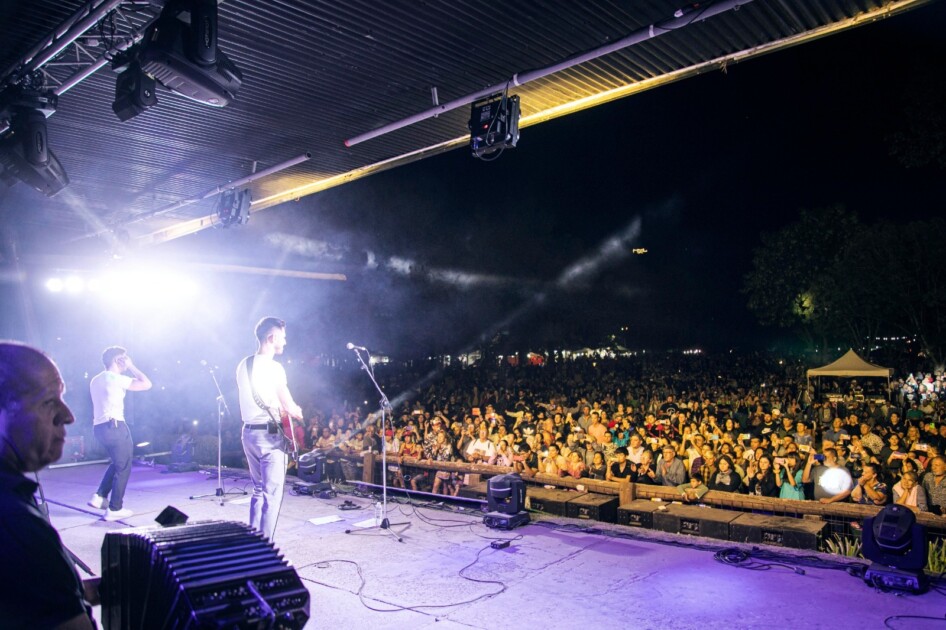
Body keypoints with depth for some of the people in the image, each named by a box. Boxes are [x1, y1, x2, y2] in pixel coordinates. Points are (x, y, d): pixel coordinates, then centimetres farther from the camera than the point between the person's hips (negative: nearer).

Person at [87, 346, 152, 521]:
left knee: (116, 463, 24)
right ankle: (115, 509, 4)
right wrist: (131, 366, -4)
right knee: (123, 467, 1)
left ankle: (99, 497, 17)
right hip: (115, 426, -9)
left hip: (99, 427, 9)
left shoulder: (95, 380, 16)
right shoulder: (116, 378, -10)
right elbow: (146, 384, -12)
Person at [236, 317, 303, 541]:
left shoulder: (243, 366, 9)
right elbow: (290, 408, -12)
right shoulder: (274, 367, -15)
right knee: (272, 495, -3)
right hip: (270, 434, -8)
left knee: (258, 490, 18)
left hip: (248, 432, 8)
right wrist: (297, 411, 9)